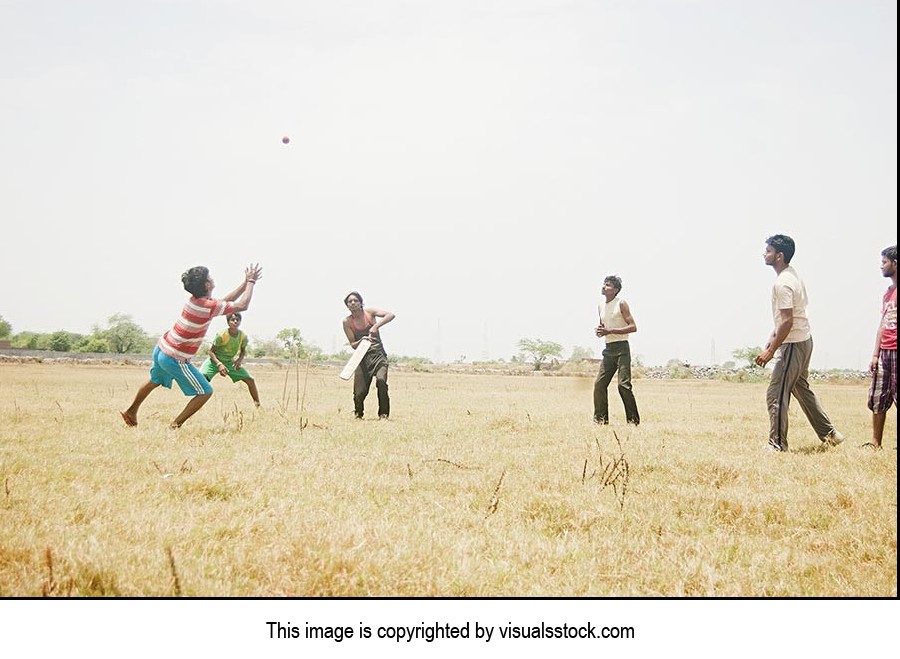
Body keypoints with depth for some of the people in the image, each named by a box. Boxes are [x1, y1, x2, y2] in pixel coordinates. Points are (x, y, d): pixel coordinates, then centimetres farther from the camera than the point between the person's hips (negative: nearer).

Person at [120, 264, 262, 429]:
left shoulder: (195, 299, 0)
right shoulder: (208, 307, -25)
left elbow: (226, 301, 13)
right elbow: (242, 305, -20)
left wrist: (245, 283, 11)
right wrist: (251, 282, -8)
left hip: (161, 349, 9)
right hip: (175, 359, -9)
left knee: (154, 381, 34)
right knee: (205, 392, 1)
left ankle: (131, 412, 50)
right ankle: (176, 425, 2)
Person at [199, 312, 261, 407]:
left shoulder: (243, 336, -14)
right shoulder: (221, 336, -27)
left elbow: (243, 350, 5)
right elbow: (211, 351, -18)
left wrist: (240, 359, -17)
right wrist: (219, 364, -32)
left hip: (230, 362, 4)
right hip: (215, 360, -4)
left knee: (250, 380, -3)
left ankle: (258, 405, 10)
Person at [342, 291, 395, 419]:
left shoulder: (369, 312, 0)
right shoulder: (347, 322, 1)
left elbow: (390, 315, -12)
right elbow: (353, 344, -1)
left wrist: (376, 326, -24)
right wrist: (362, 341, -22)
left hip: (378, 354, -1)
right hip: (363, 357, 1)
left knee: (381, 380, -27)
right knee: (360, 391, -5)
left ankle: (383, 413, -13)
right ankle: (358, 414, 24)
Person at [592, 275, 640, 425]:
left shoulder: (621, 304, -7)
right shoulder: (601, 307, 14)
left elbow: (633, 327, -13)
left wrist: (610, 331, -19)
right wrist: (599, 331, 3)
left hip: (621, 348, -7)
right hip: (608, 349, 7)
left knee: (623, 384, -12)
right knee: (599, 383, 0)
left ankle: (633, 420, -5)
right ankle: (600, 419, 8)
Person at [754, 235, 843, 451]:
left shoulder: (783, 283, -21)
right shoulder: (792, 275, 11)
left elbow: (787, 321, -25)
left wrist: (770, 351, -22)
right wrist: (772, 339, 21)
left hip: (793, 344, -11)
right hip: (804, 340, 11)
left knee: (776, 394, -6)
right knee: (802, 389, 21)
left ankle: (778, 445, -1)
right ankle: (830, 434, 28)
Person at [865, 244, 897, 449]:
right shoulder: (888, 292, 17)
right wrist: (876, 355, 14)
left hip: (895, 352, -8)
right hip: (884, 353, 8)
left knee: (896, 396, -4)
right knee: (877, 399, 8)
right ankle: (875, 442, 14)